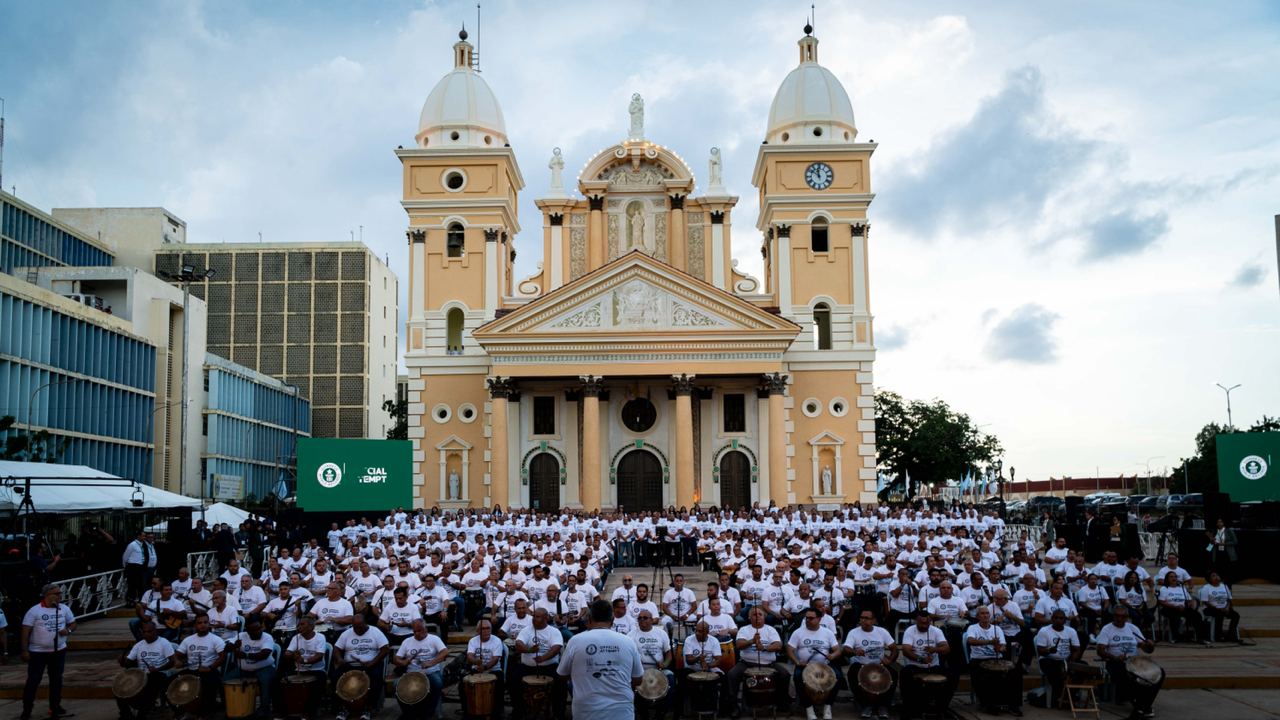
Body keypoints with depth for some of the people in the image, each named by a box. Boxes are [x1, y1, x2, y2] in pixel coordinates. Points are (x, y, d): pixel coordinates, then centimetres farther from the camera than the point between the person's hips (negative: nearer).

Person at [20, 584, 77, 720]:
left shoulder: (64, 609, 0)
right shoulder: (34, 611, -12)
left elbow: (73, 623, 11)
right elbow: (26, 631, -11)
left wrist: (68, 630, -12)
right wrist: (24, 650, -14)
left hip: (59, 650, 4)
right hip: (38, 652, -4)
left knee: (56, 679, 10)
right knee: (33, 680, -1)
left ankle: (55, 707, 21)